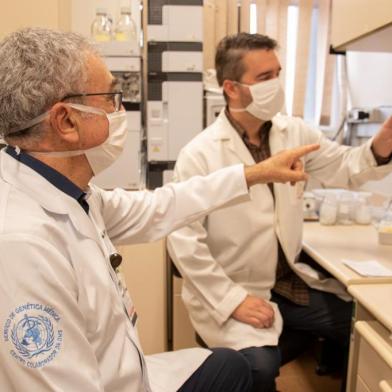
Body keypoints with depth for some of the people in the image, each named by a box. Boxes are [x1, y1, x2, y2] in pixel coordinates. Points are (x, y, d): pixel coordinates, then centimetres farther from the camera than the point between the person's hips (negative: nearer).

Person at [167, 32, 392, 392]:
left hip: (292, 281, 6)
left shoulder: (294, 131, 2)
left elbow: (344, 167, 8)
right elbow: (184, 241, -17)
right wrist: (233, 300, -19)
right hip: (232, 291, -5)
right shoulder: (199, 155, -16)